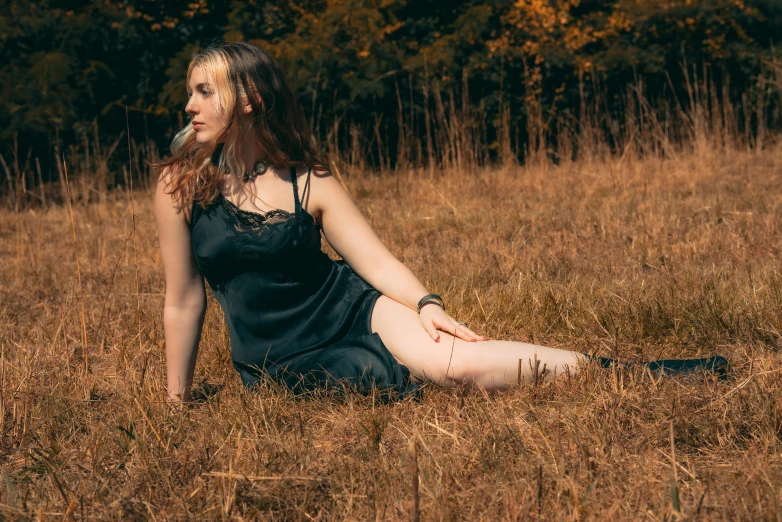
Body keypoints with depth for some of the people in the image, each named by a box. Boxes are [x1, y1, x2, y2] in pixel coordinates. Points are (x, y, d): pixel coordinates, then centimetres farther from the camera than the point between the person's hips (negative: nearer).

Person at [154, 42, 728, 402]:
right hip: (282, 364, 0)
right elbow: (184, 300, 1)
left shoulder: (309, 182, -2)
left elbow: (375, 258, -5)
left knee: (454, 359, -28)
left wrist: (425, 304, -24)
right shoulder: (180, 185, -4)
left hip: (351, 311, 0)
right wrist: (177, 403, 4)